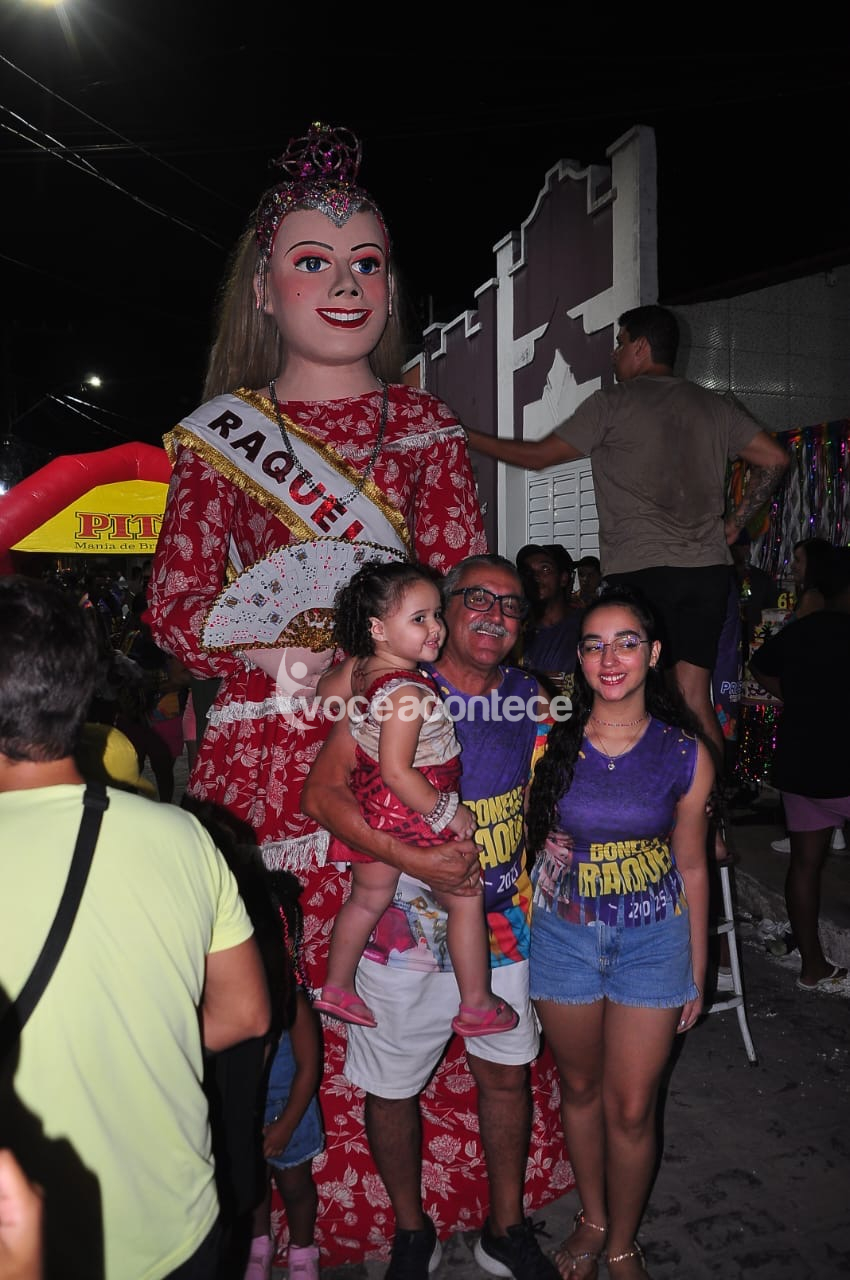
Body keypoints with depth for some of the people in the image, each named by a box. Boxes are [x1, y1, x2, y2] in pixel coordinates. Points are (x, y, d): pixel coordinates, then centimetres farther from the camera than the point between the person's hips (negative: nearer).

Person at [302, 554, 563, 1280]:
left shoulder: (531, 698, 2)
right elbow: (323, 791, -20)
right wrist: (417, 861, -27)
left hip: (503, 923, 4)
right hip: (406, 927, -3)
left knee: (506, 1074, 18)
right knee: (393, 1087, 12)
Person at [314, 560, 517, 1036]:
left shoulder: (360, 667, -5)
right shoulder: (406, 691, -30)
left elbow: (327, 691, 14)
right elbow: (397, 772, -31)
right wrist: (447, 812, -21)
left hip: (373, 809, 9)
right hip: (414, 817, -8)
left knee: (368, 898, 24)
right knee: (466, 901, 10)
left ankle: (337, 987, 39)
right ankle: (478, 1005, 22)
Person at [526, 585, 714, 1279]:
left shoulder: (686, 755, -9)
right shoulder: (551, 740, -10)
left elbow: (691, 867, 1)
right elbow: (523, 835, 3)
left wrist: (698, 969, 6)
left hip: (653, 941, -1)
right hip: (564, 934, 1)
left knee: (631, 1109, 8)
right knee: (580, 1089, 19)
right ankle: (592, 1219, 45)